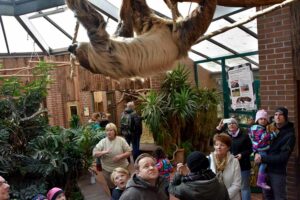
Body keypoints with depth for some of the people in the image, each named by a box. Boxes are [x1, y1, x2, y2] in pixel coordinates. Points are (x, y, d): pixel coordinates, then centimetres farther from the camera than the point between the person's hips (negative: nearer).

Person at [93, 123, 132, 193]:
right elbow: (94, 153, -8)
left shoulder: (121, 140, -6)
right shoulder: (103, 141, -3)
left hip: (122, 168, -1)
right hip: (108, 170, 1)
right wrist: (104, 152, -25)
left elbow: (129, 152, -4)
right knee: (112, 188, 16)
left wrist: (120, 156, -21)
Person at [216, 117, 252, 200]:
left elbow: (250, 149, -1)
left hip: (243, 165, -2)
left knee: (244, 187, 7)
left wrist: (242, 154, -19)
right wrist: (218, 129, -16)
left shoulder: (244, 135, -5)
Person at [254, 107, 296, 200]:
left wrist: (262, 158, -21)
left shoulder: (289, 135, -12)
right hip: (264, 168, 5)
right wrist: (257, 153, -10)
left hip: (278, 172, -5)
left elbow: (283, 157, -18)